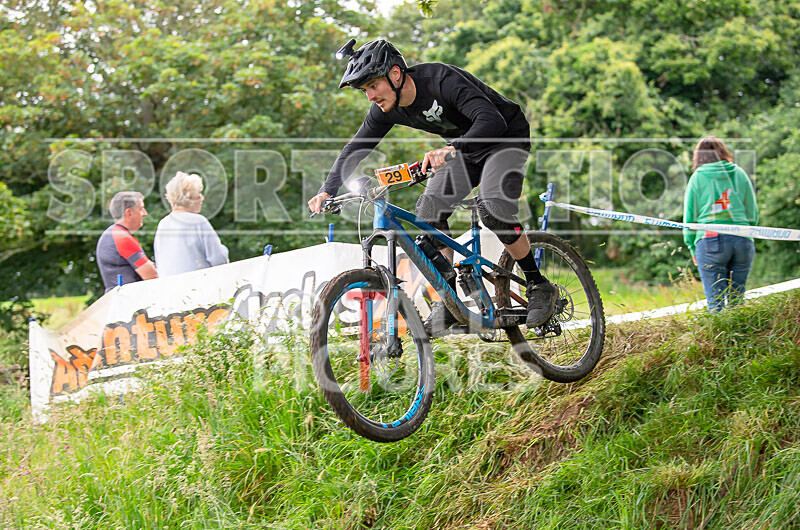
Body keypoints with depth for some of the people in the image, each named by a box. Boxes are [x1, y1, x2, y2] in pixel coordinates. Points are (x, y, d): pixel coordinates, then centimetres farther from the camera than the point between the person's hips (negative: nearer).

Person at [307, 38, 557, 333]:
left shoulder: (442, 80, -34)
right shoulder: (385, 109, -12)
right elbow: (355, 150, -4)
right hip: (463, 149, 7)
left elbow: (492, 120, -45)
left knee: (493, 209, -28)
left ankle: (539, 287, -11)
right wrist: (328, 191, -18)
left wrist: (452, 149, -61)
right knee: (429, 210, -12)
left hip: (506, 137, -7)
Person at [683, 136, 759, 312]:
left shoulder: (697, 178, 4)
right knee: (736, 299, 8)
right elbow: (752, 212, 13)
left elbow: (690, 215, 6)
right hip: (742, 240, 2)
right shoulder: (739, 174, 9)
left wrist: (692, 247, 15)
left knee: (715, 301, -2)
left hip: (710, 242, -2)